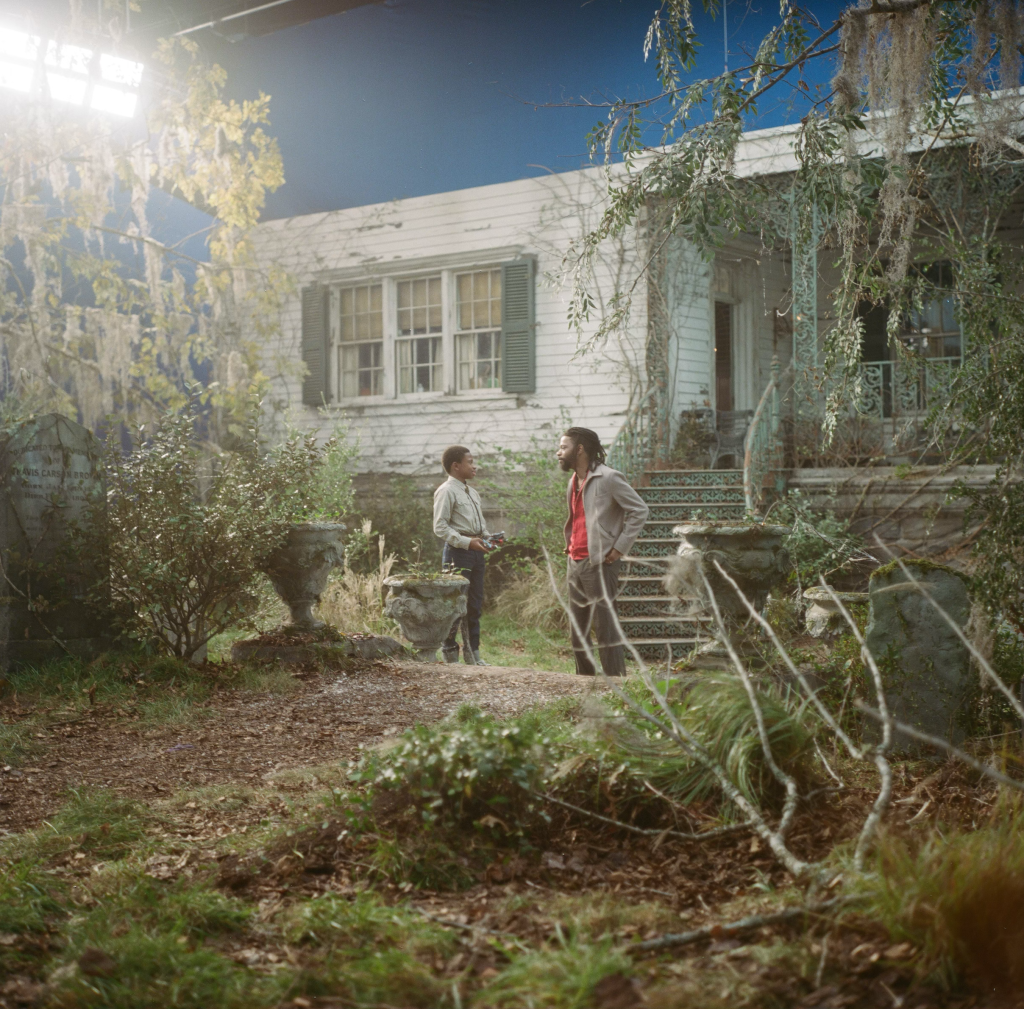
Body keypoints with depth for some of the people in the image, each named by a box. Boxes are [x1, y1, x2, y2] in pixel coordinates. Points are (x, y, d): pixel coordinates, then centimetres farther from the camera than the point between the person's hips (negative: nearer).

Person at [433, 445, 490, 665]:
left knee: (475, 604, 12)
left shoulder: (473, 493, 18)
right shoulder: (446, 492, -9)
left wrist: (488, 538, 6)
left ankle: (472, 651, 21)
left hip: (476, 552, 9)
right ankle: (450, 652, 5)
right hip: (457, 552, -8)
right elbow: (440, 528, -15)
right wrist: (467, 542, -20)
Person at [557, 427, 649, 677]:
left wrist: (619, 548, -13)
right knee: (577, 628, 11)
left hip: (599, 563, -9)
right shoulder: (573, 482, 16)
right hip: (576, 563, 9)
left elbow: (639, 511, -11)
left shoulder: (608, 478, -10)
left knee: (605, 627, -9)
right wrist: (569, 544, 14)